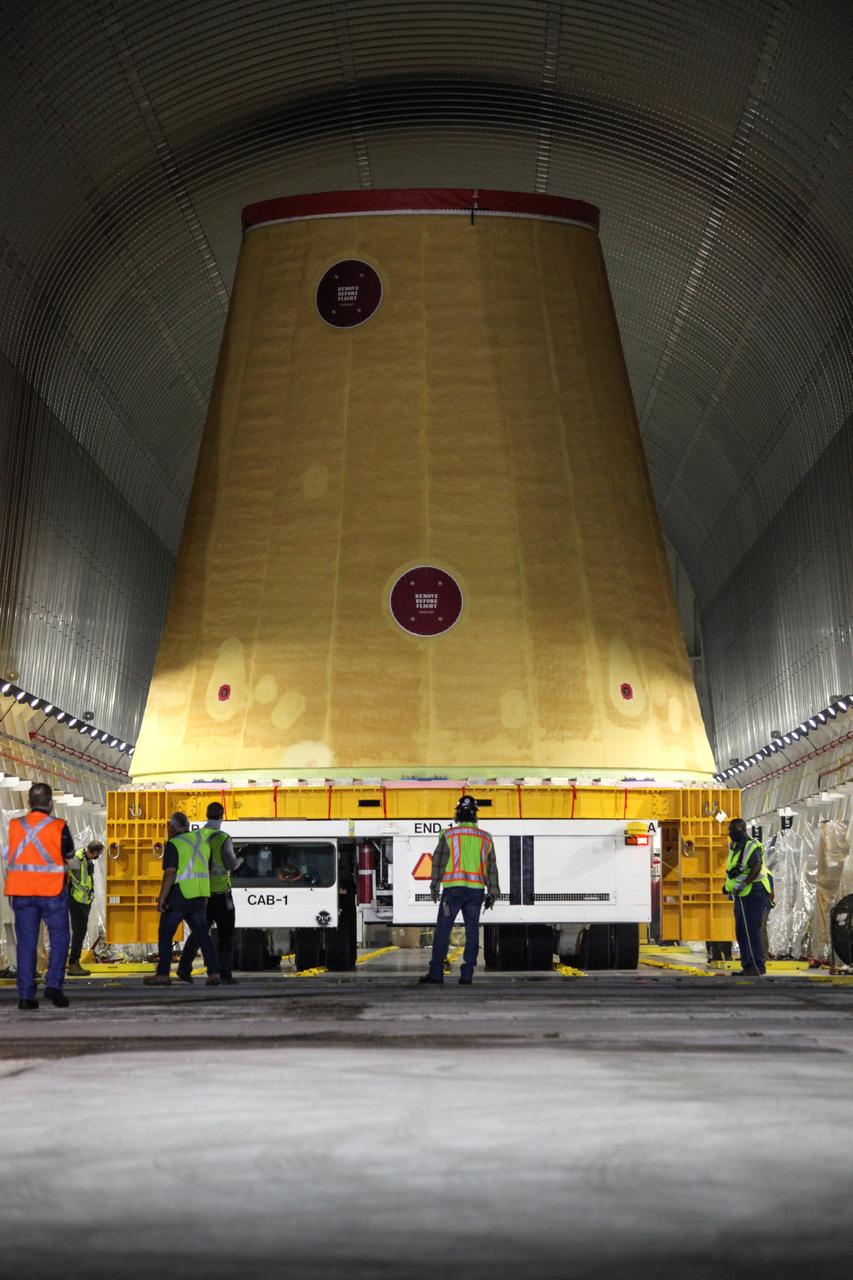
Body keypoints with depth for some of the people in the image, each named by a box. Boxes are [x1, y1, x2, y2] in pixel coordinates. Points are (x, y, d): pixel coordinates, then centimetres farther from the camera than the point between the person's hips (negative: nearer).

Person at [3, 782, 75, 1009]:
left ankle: (25, 995, 4)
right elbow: (69, 855, 4)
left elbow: (10, 856, 7)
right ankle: (54, 984, -7)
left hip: (21, 891, 3)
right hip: (51, 890, -3)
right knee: (59, 937, 8)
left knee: (26, 942, 6)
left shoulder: (14, 826, 1)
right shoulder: (58, 827, -7)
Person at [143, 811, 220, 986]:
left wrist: (161, 898, -15)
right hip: (199, 897, 6)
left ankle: (163, 974, 6)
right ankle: (213, 973, 0)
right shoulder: (201, 841, 12)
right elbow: (208, 871, 19)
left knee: (165, 935, 5)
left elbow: (170, 873, -18)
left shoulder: (173, 844, -9)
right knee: (203, 935, 8)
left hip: (179, 895, -6)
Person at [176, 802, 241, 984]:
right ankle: (225, 973, 1)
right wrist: (239, 860, 10)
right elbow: (231, 865, -12)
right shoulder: (223, 838, -12)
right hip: (220, 892, -5)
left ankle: (184, 967, 0)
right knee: (225, 933, 5)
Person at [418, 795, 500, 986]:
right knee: (472, 931, 7)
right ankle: (467, 975, 4)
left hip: (453, 888, -3)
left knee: (442, 930, -1)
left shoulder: (449, 834, -1)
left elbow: (439, 861, -3)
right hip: (476, 890, 3)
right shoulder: (485, 838, 9)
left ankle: (435, 973, -5)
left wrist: (435, 886, 4)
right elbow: (491, 868, 10)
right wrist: (492, 893, 14)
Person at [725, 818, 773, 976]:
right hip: (741, 896, 9)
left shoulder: (752, 847, -14)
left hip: (754, 893, -9)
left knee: (752, 930, -12)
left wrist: (744, 883, -34)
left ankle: (758, 966, -10)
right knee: (741, 932, 9)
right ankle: (747, 966, 14)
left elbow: (756, 868, -27)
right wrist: (728, 886, 18)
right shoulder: (734, 847, 14)